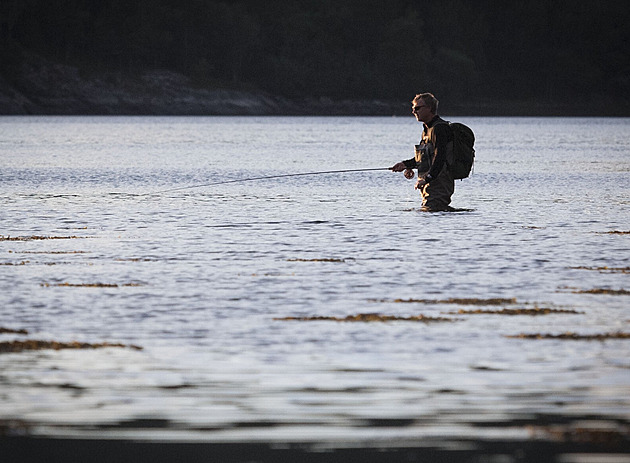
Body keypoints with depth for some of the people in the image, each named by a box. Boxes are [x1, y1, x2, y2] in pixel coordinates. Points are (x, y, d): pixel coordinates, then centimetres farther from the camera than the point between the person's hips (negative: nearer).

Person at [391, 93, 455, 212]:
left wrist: (427, 179, -30)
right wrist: (406, 164, 16)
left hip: (439, 181, -10)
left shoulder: (439, 128, -13)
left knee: (429, 210, -20)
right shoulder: (427, 130, 20)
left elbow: (440, 157, -23)